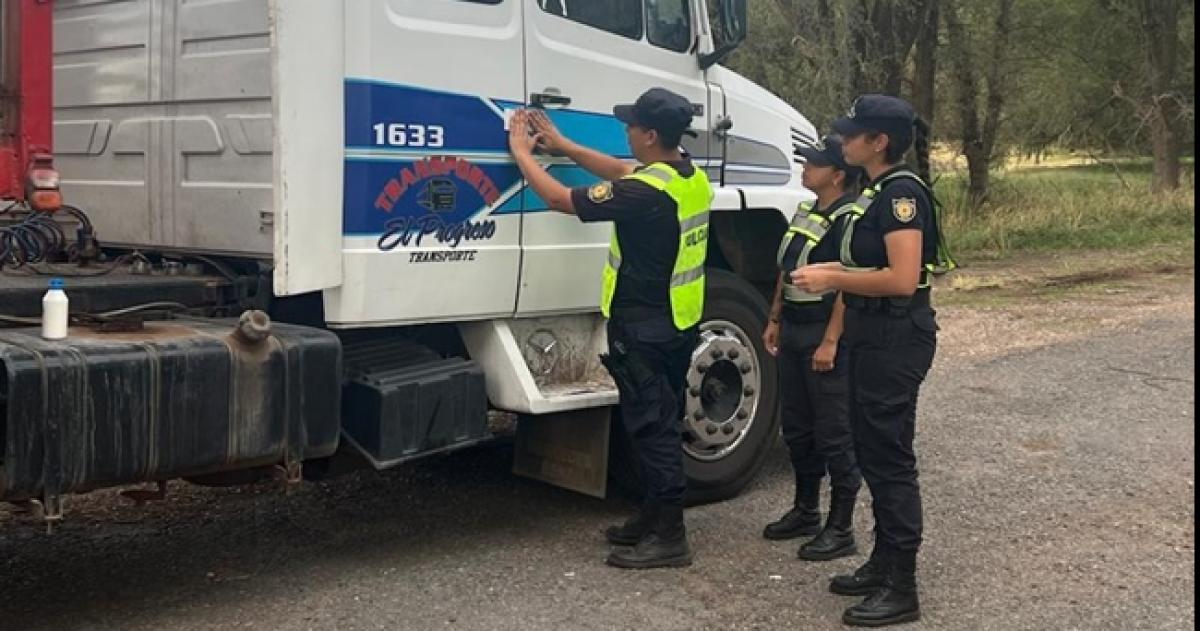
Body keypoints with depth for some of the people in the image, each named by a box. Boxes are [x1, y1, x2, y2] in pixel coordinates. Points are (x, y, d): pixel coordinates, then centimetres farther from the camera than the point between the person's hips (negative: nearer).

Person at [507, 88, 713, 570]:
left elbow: (560, 199, -15)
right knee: (662, 423, 17)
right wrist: (562, 146, 21)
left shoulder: (647, 191, -24)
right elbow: (623, 173, 20)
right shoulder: (692, 178, 3)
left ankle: (669, 537, 3)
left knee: (652, 427, -2)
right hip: (681, 324, 9)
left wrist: (521, 153, -1)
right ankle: (655, 516, 29)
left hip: (643, 330, -9)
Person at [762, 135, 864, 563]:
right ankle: (806, 511, 31)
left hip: (824, 338, -10)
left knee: (834, 434, -2)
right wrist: (775, 320, 20)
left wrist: (830, 342, -23)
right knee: (796, 428, 17)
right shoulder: (806, 213, 14)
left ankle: (841, 529, 6)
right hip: (794, 333, 10)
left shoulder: (848, 219, -15)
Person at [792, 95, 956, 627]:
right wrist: (836, 271, 9)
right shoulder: (881, 191, 13)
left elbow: (902, 279, -26)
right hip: (875, 335, 10)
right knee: (871, 450, 17)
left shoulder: (902, 193, -18)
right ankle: (883, 564, 30)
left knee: (890, 457, -3)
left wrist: (834, 280, -18)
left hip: (897, 338, -10)